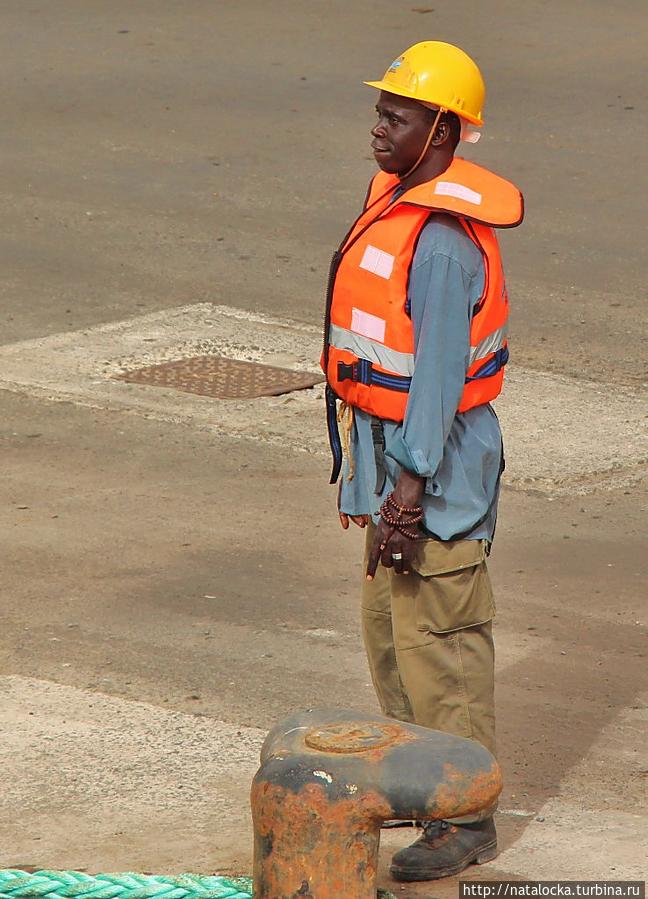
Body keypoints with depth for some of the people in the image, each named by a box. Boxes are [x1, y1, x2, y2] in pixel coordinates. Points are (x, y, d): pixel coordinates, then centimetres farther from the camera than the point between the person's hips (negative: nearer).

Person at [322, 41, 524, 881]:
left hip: (432, 457, -10)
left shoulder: (443, 240, -24)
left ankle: (467, 819, 5)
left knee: (439, 639, -3)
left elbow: (439, 373, -25)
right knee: (388, 622, 21)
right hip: (389, 440, 10)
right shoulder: (399, 200, 8)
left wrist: (407, 491, -25)